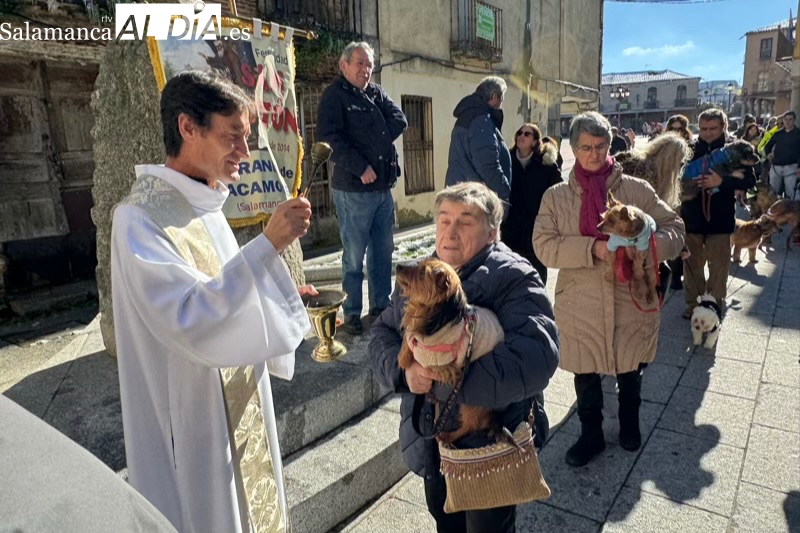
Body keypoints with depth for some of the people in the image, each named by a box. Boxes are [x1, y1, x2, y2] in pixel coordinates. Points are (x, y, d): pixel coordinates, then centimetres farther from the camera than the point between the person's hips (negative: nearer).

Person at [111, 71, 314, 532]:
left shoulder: (207, 208, 6)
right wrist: (268, 244, -33)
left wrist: (283, 302, 1)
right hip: (195, 430, -8)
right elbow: (190, 320, -31)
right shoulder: (141, 219, -20)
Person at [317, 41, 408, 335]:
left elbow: (399, 120, 6)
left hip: (384, 186, 7)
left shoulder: (377, 92, 17)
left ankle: (381, 306, 25)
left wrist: (376, 138, -7)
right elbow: (330, 137, -16)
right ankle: (351, 314, 9)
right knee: (355, 254, -2)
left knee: (383, 250, 12)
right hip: (353, 188, -7)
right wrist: (361, 167, -19)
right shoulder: (334, 96, -4)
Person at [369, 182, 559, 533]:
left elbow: (535, 357, -34)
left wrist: (444, 379, -31)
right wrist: (404, 371, -22)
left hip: (490, 447, -5)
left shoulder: (513, 280, -19)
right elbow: (381, 335, 0)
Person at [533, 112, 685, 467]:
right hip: (580, 306, 0)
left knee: (630, 370, 20)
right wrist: (593, 248, -23)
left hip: (631, 302, 1)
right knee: (585, 374, 14)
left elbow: (674, 228, -1)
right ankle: (591, 434, 37)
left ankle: (629, 423, 48)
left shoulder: (637, 190, -1)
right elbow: (544, 245, -10)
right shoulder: (556, 196, -1)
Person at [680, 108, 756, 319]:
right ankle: (693, 303, 24)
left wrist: (722, 181, -26)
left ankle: (715, 305, 20)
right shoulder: (691, 149, 2)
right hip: (691, 217, 2)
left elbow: (750, 181, -11)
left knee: (718, 266, 5)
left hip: (720, 219, -2)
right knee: (692, 264, 10)